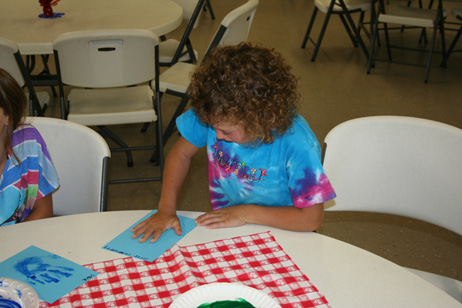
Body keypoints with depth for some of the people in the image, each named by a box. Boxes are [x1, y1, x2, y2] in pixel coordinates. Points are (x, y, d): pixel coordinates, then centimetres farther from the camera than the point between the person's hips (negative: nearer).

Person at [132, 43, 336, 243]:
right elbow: (181, 153, 1)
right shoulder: (214, 115, -17)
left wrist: (246, 213, -20)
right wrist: (166, 208, -10)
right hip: (225, 228, 3)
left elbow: (312, 217, -22)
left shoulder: (296, 144, -28)